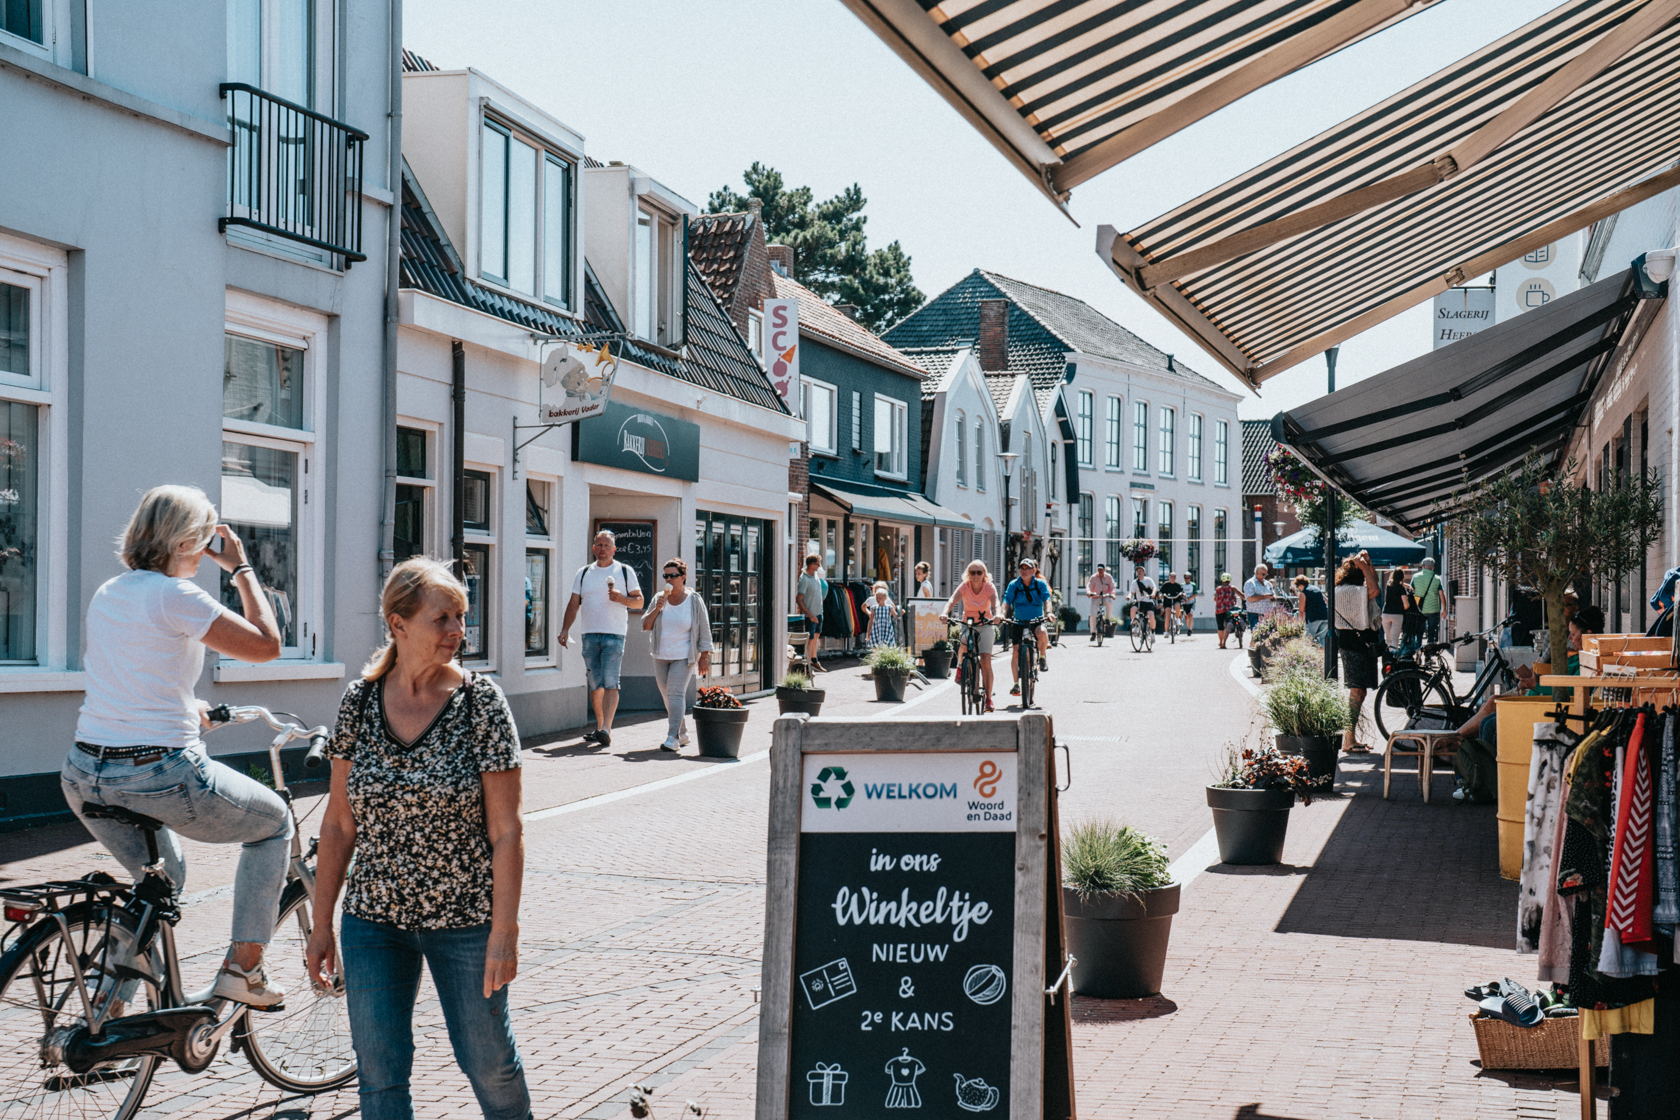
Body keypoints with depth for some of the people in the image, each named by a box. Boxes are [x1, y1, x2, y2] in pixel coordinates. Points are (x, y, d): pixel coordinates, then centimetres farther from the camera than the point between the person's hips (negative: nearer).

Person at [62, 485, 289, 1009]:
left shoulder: (106, 594, 11)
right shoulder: (174, 595, -13)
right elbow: (266, 644, -8)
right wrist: (241, 568, 2)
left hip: (85, 776, 8)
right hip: (160, 775, -8)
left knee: (160, 880, 32)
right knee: (275, 822, 17)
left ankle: (105, 1009, 27)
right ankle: (242, 968, 11)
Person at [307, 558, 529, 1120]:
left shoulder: (481, 701, -11)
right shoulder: (359, 701, -3)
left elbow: (506, 830, -11)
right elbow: (339, 823, 3)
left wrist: (504, 932, -15)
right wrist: (322, 924, 4)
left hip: (466, 919, -2)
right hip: (374, 919, 2)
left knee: (487, 1061, 11)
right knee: (379, 1075, 3)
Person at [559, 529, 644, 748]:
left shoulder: (625, 572, 6)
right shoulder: (584, 573, 13)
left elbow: (639, 601, 7)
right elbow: (573, 604, 14)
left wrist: (621, 598, -12)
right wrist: (565, 629, 3)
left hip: (614, 634, -3)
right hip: (590, 634, 3)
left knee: (610, 682, -14)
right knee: (595, 684, 7)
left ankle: (606, 729, -21)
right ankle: (600, 725, 21)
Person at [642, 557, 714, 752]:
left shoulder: (694, 601, -4)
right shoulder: (659, 599, 5)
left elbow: (704, 632, -1)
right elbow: (645, 625, 4)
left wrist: (704, 658, -5)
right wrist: (657, 609, -11)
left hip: (684, 657, -5)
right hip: (661, 657, 5)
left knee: (676, 692, -17)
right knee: (668, 696, 9)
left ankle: (673, 737, -21)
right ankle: (682, 733, 24)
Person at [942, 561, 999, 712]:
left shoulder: (989, 587, -15)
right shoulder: (964, 586, -15)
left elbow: (995, 603, -32)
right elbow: (952, 600, -31)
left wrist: (997, 615, -55)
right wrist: (945, 613, -51)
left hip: (985, 625, -2)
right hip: (967, 623, 2)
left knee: (986, 662, -11)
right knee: (963, 645, -25)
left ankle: (988, 698, -5)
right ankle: (961, 667, 9)